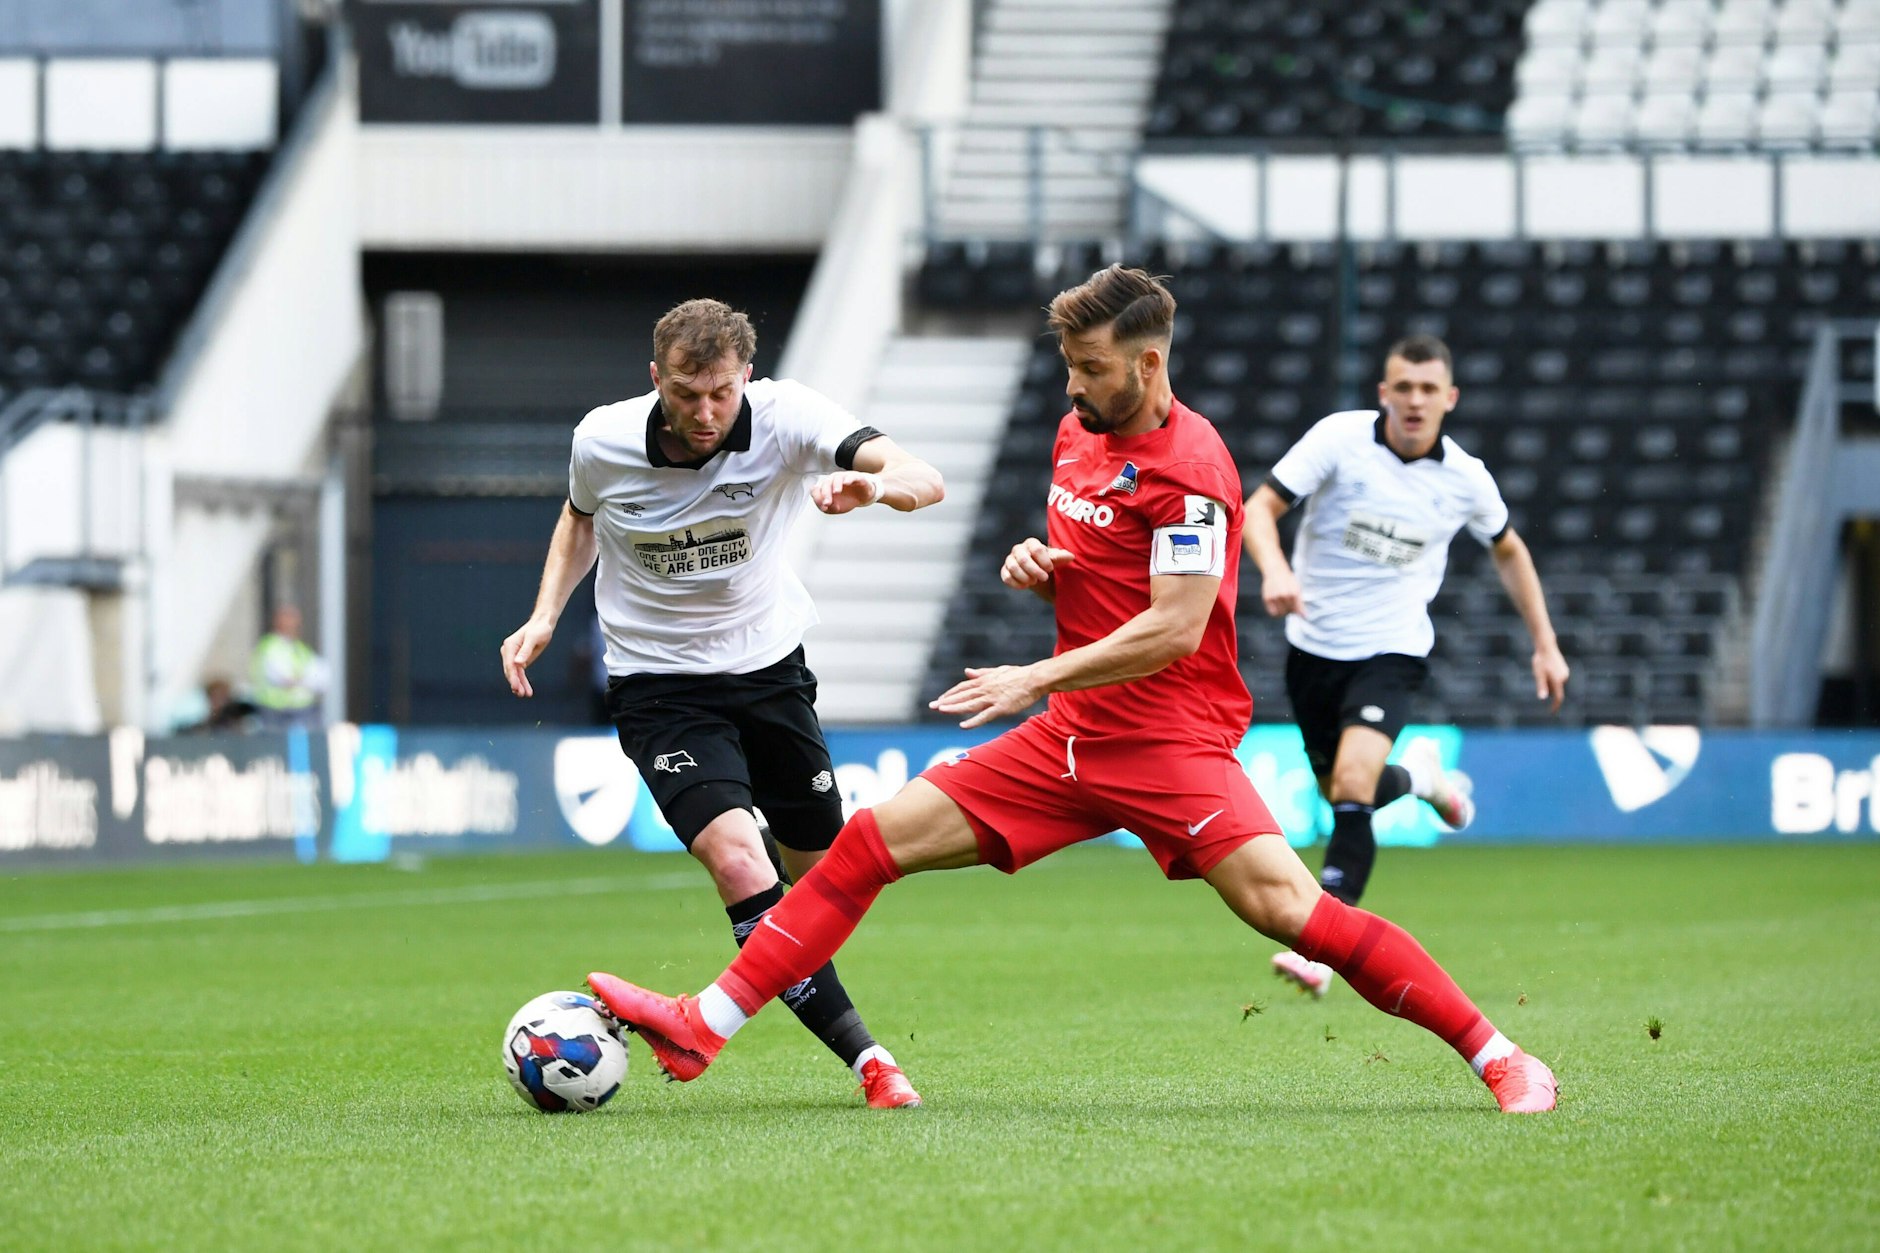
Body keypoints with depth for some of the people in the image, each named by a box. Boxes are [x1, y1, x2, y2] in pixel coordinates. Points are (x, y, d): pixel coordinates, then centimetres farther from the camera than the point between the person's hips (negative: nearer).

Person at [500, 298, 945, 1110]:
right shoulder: (601, 442, -15)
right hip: (658, 687, -2)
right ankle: (866, 1059, -22)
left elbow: (925, 480, -33)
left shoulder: (785, 418, -19)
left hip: (770, 668, 2)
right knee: (737, 856, -25)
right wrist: (545, 616, -3)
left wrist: (877, 485, -56)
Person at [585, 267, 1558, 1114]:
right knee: (871, 840, 1)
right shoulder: (1077, 435, 12)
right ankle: (701, 1029, 3)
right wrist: (1037, 565, 4)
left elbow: (1174, 630, -21)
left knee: (1286, 906, -23)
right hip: (1071, 739, 8)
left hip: (1170, 742, -8)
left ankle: (1500, 1062, -16)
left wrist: (1038, 678, -18)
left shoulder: (1188, 467, -15)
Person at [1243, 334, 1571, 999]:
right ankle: (1420, 777, 49)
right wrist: (1274, 569, -36)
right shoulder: (1340, 438, -12)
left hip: (1392, 650, -2)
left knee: (1352, 786, -23)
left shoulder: (1465, 480, -6)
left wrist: (1545, 642, 12)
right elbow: (1260, 507, -15)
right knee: (1344, 794, 14)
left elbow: (1507, 549, 14)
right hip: (1315, 645, 2)